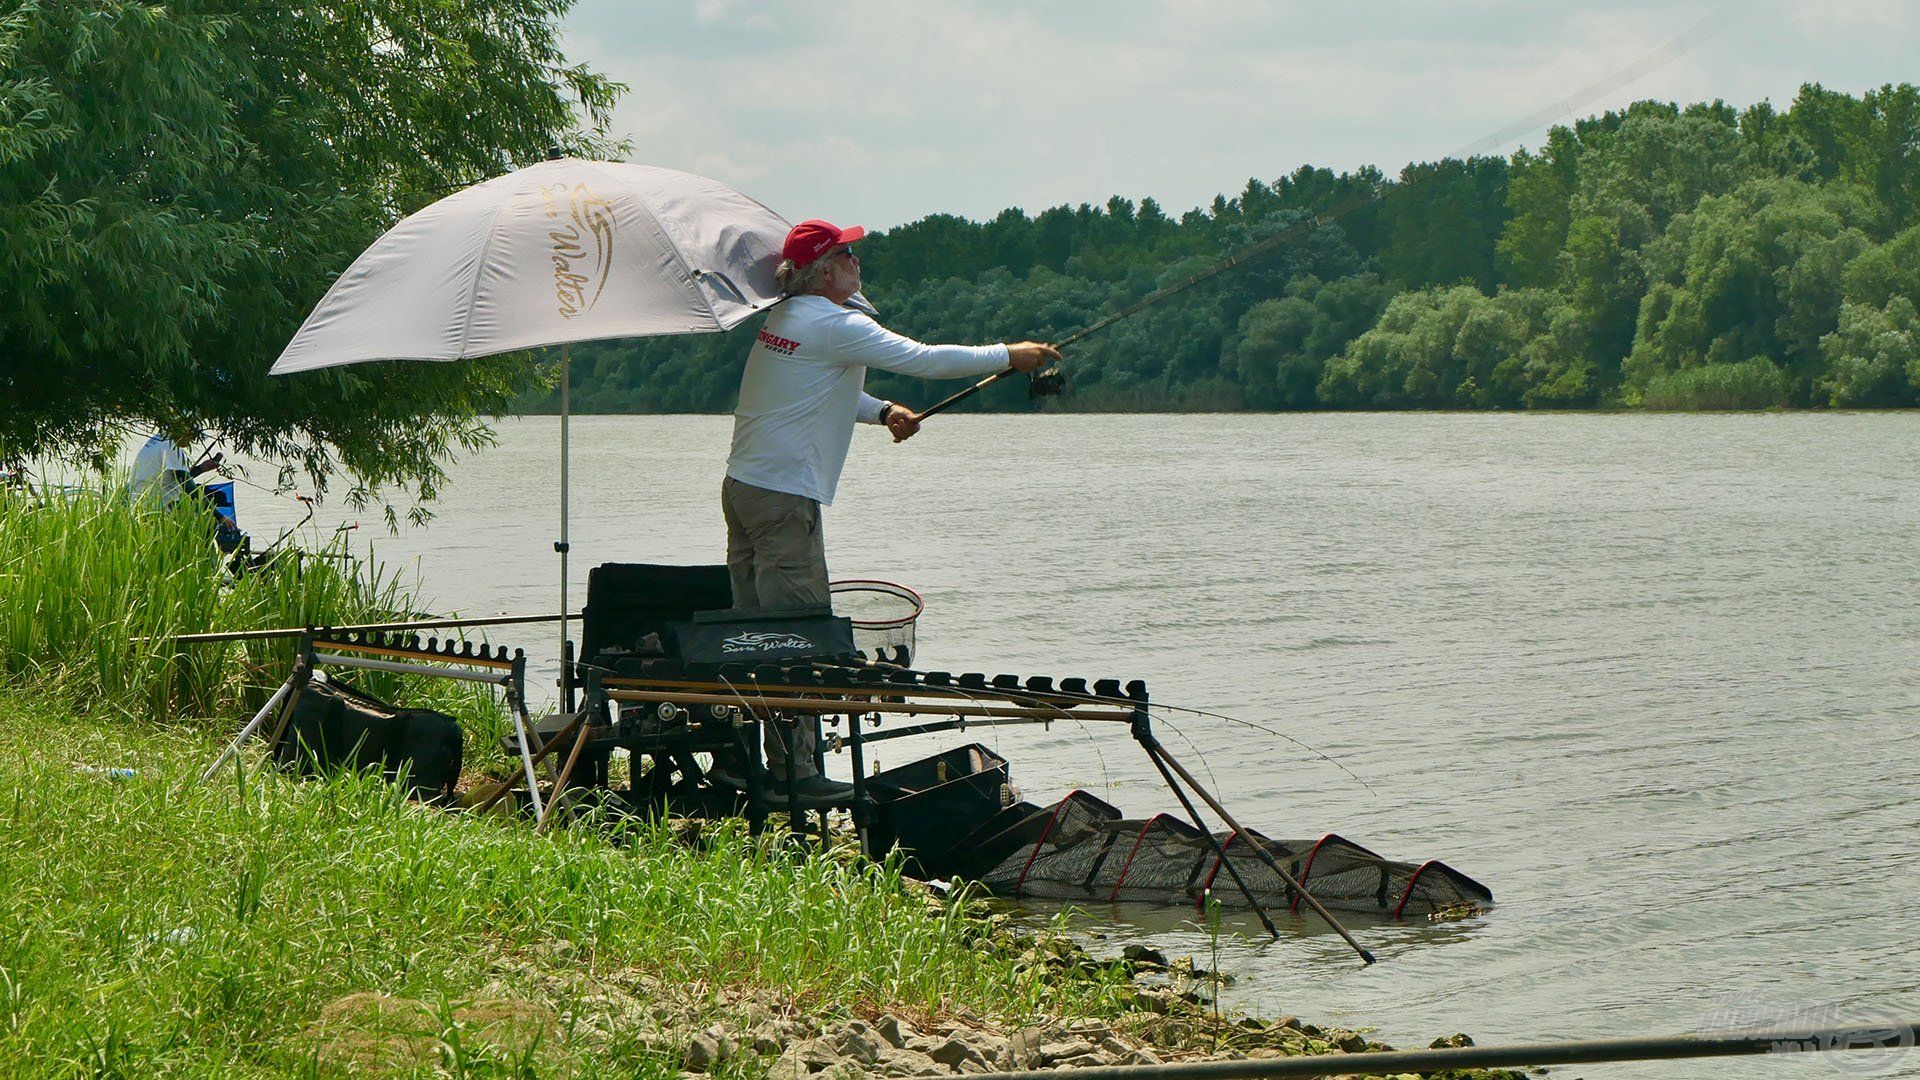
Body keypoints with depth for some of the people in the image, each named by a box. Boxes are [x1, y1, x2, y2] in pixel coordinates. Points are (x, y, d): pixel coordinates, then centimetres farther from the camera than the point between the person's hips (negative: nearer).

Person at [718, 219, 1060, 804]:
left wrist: (883, 410, 9)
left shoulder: (786, 318, 15)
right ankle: (794, 772, -4)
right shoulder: (833, 325, -13)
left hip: (743, 487, 9)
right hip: (784, 498, -9)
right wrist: (1010, 356, -6)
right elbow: (923, 360, -15)